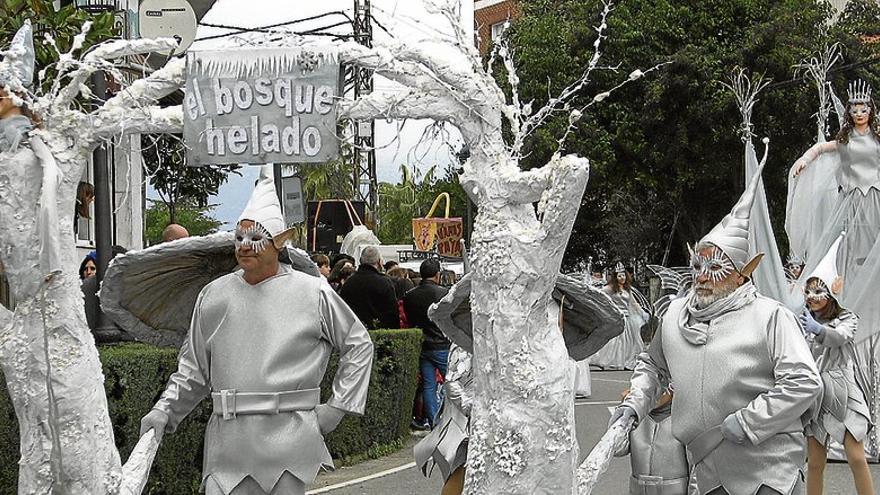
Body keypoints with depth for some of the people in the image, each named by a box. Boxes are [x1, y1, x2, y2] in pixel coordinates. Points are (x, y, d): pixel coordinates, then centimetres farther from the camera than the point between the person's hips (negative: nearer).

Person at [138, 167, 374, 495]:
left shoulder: (313, 293, 3)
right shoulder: (214, 296, 10)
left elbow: (359, 345, 11)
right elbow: (193, 368, 16)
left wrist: (337, 407, 5)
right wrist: (164, 411, 3)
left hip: (289, 443, -2)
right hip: (228, 442, 2)